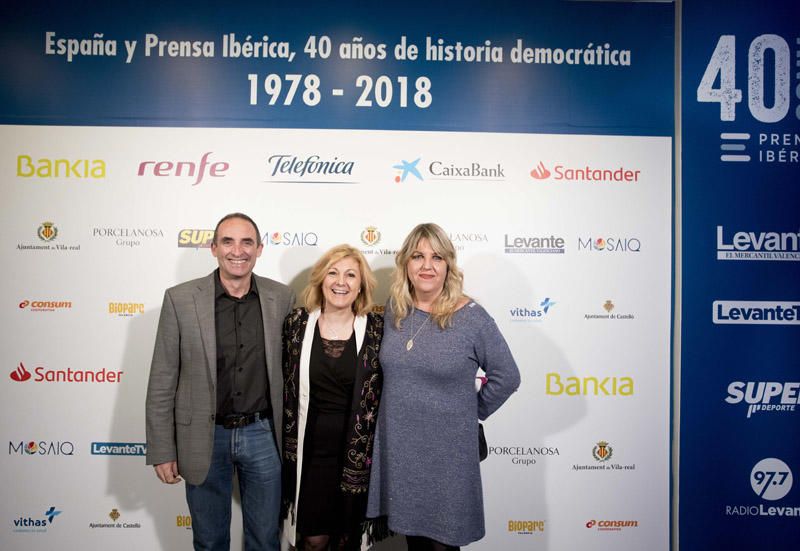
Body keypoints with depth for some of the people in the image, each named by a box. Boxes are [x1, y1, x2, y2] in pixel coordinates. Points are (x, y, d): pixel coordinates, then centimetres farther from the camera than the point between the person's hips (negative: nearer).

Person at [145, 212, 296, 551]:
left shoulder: (281, 297, -3)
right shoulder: (180, 299, -8)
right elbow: (162, 382, -4)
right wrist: (161, 451, -4)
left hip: (263, 434, 1)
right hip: (205, 438, -1)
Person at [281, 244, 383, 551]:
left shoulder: (376, 329, -6)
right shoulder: (297, 324, -4)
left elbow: (385, 392, 0)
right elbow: (285, 387, 5)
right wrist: (286, 445, 6)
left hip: (357, 452, 0)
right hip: (309, 450, 0)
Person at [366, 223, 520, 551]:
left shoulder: (471, 317, -12)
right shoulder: (393, 309, 1)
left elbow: (506, 377, -6)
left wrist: (471, 412, -2)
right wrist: (402, 406, 10)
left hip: (446, 454, -4)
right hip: (397, 449, 4)